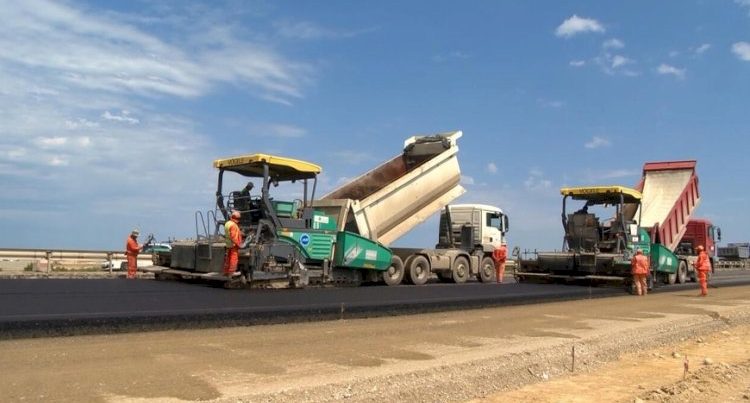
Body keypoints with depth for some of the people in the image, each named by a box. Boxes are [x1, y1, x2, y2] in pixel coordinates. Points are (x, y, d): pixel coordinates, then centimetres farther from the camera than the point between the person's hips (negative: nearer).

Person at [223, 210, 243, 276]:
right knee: (234, 258, -7)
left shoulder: (227, 223, 14)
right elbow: (233, 236, -23)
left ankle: (226, 272, 20)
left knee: (228, 258, 14)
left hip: (228, 244, 10)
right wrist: (238, 244, -20)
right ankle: (231, 273, -8)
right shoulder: (233, 225, -17)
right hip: (234, 245, -10)